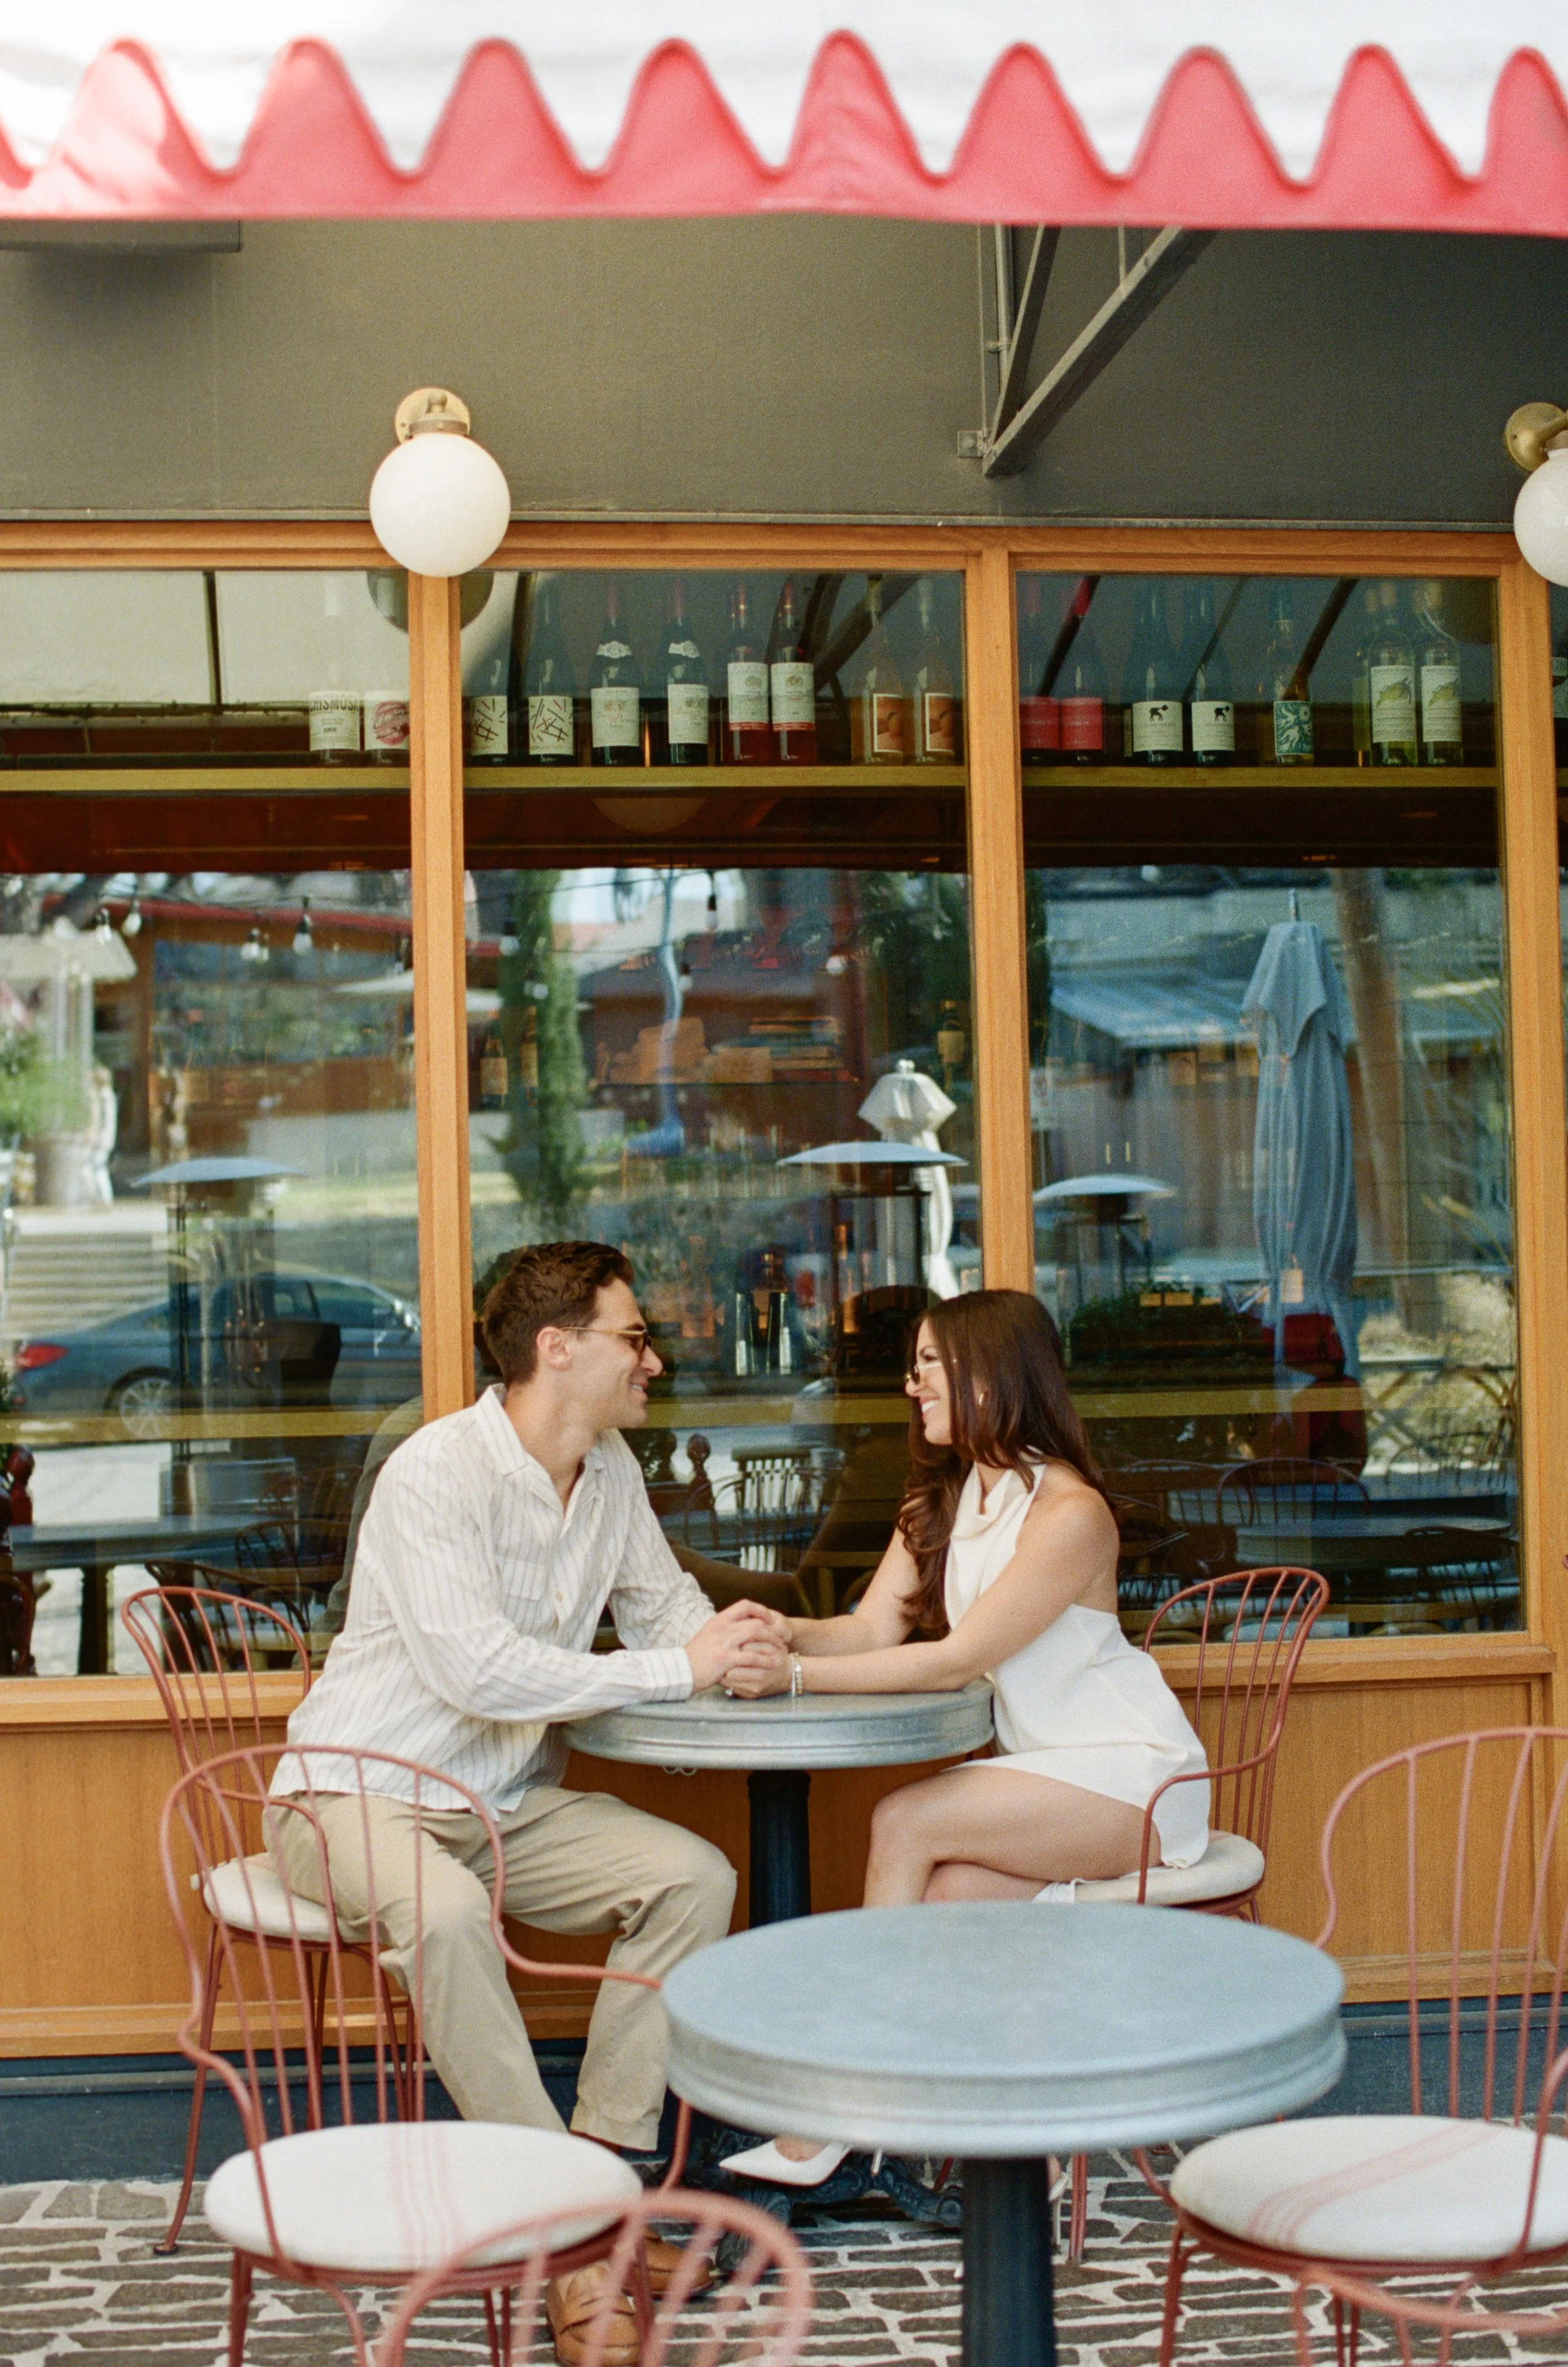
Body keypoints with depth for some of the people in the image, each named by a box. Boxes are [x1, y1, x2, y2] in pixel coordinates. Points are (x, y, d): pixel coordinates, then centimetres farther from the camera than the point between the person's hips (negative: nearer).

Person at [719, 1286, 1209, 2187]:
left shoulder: (1069, 1513, -18)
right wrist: (783, 1633, -23)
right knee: (947, 1895, -24)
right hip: (1041, 1770, 7)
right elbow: (873, 1629, -2)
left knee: (906, 1823, -23)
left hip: (1129, 1776, -7)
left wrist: (800, 1675, -29)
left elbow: (957, 1659, -23)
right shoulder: (942, 1502, 10)